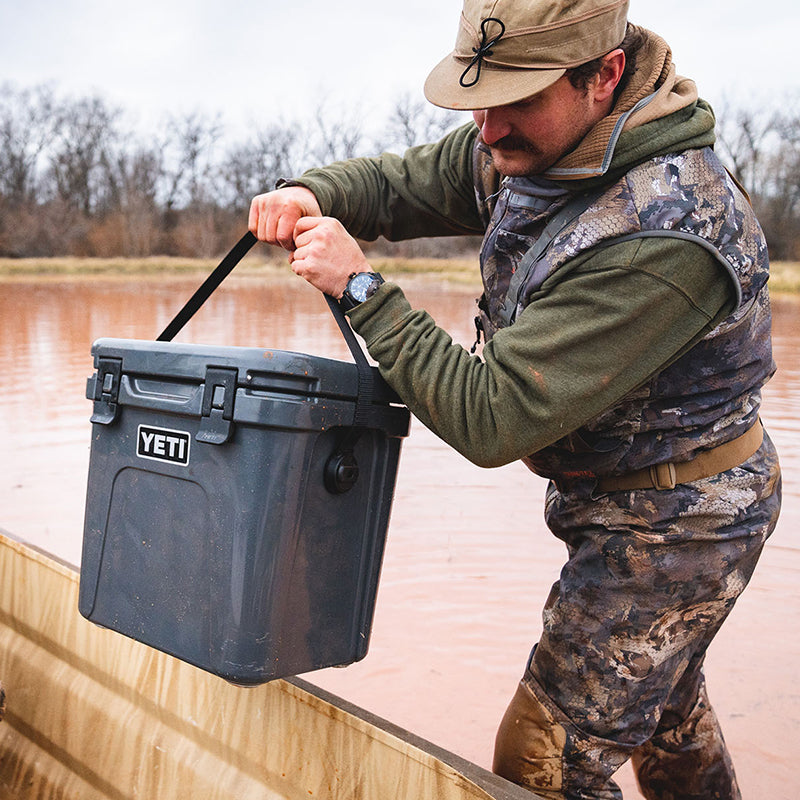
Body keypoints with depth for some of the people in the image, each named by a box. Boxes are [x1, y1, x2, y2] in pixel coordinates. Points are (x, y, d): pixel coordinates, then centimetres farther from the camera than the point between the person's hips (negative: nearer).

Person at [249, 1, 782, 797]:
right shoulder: (531, 146, -8)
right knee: (666, 714, 30)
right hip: (614, 491, 9)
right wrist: (311, 193, -15)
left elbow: (490, 418, -35)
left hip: (673, 522, -9)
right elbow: (401, 180, 6)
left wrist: (360, 286, -30)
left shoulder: (663, 237, -36)